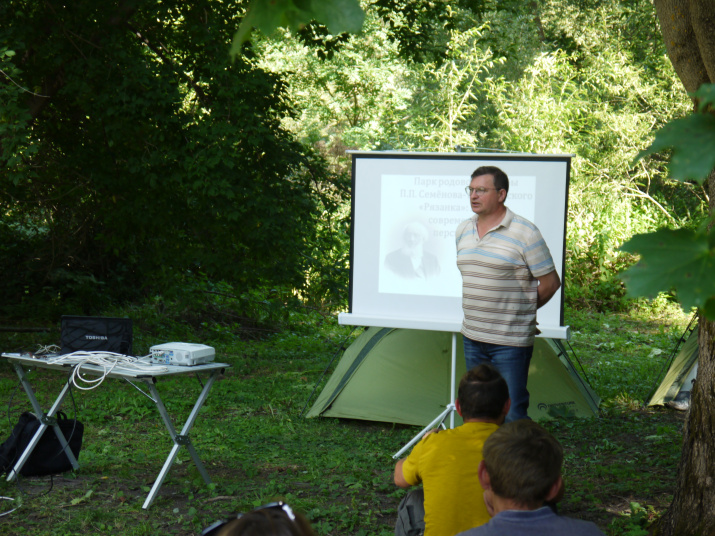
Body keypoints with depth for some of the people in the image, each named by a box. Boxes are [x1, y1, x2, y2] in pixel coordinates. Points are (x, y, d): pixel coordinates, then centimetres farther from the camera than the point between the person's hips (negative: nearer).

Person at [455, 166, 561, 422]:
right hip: (472, 337, 7)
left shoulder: (524, 233, -10)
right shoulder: (463, 230, 10)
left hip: (510, 341, -6)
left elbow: (550, 283, -6)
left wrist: (522, 310, 4)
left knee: (511, 415, -8)